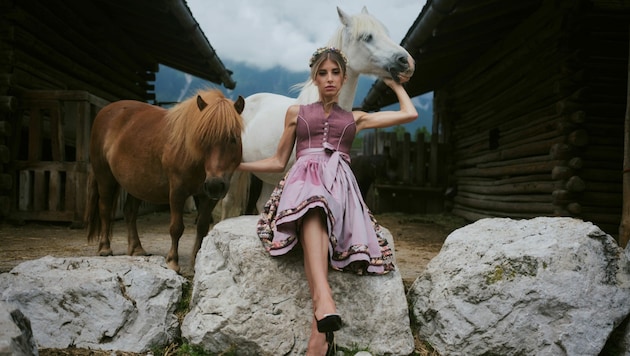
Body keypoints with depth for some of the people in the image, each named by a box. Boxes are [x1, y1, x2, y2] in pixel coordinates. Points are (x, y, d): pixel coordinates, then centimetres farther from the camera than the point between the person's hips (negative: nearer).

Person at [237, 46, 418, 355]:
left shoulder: (354, 118, 28)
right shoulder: (296, 113, 26)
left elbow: (410, 114, 26)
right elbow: (278, 162, 26)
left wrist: (395, 84, 40)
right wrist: (234, 165, 17)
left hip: (339, 182, 0)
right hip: (303, 179, 1)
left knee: (317, 210, -41)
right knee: (313, 208, -41)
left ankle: (319, 329, -54)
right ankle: (325, 303, -60)